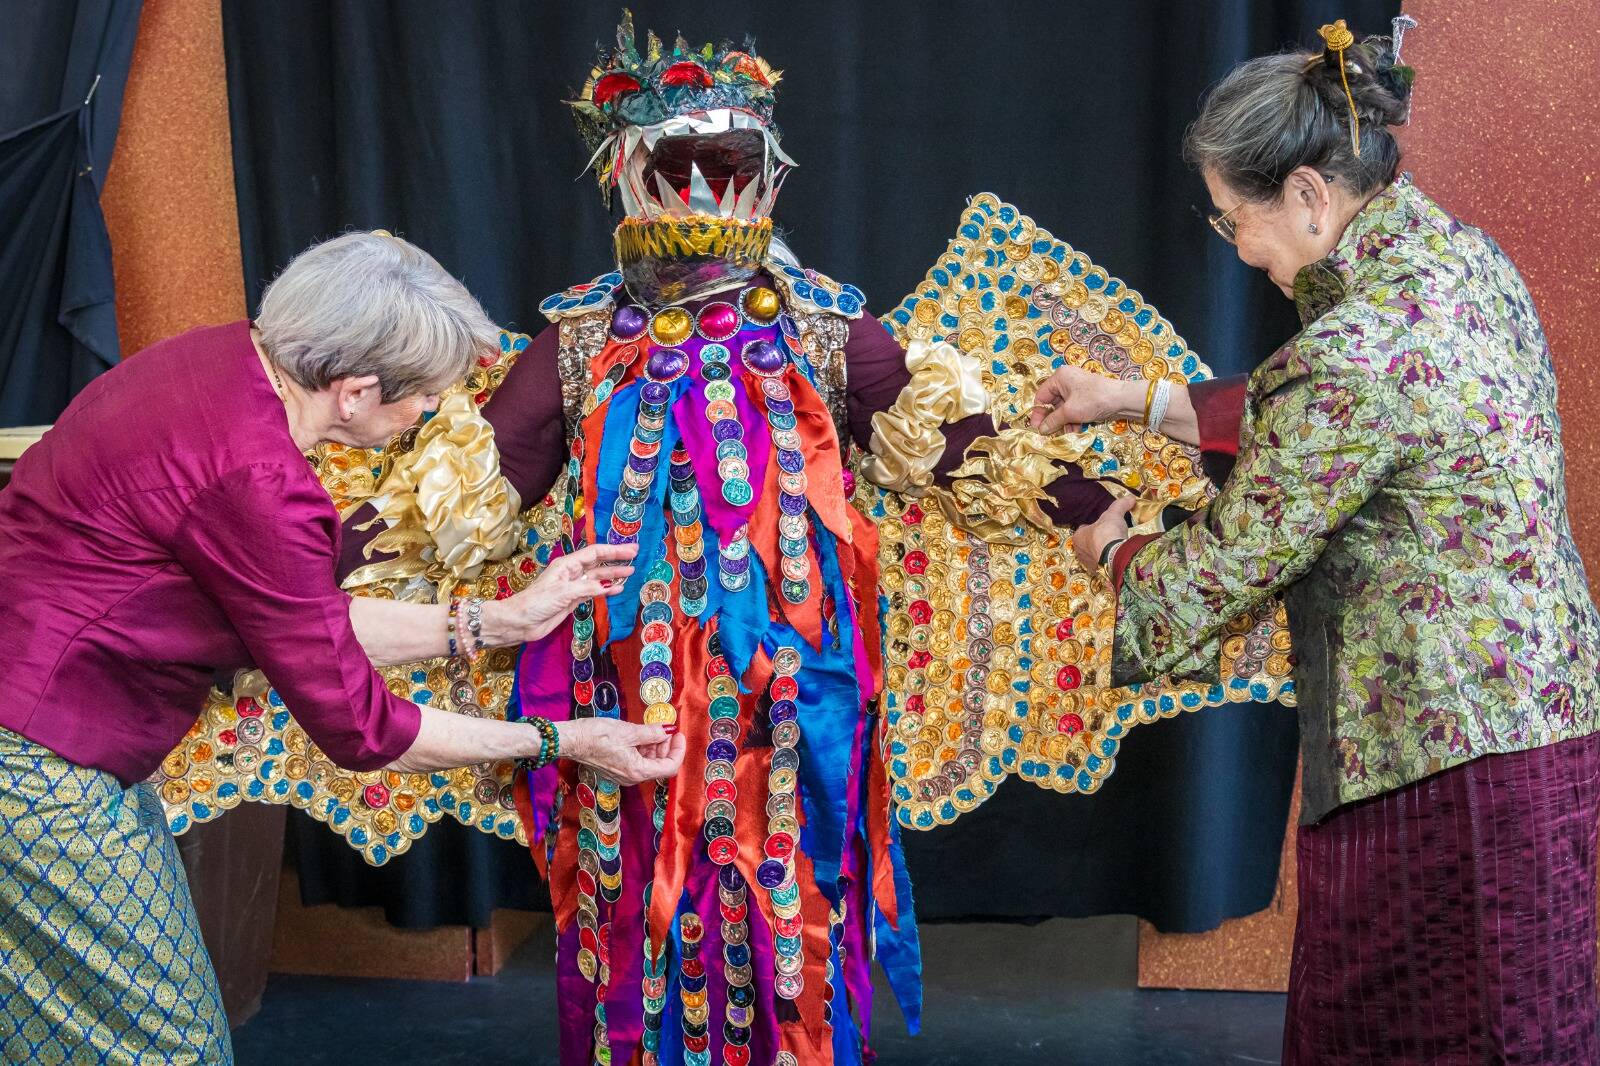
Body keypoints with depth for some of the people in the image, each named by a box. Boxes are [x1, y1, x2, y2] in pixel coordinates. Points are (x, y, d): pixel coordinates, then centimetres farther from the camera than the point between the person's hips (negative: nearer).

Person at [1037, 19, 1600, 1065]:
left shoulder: (1357, 353, -25)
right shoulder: (1458, 252, 4)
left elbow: (1232, 563, -13)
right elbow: (1293, 427, 17)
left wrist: (1118, 550, 6)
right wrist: (1134, 400, 17)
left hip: (1445, 755, -10)